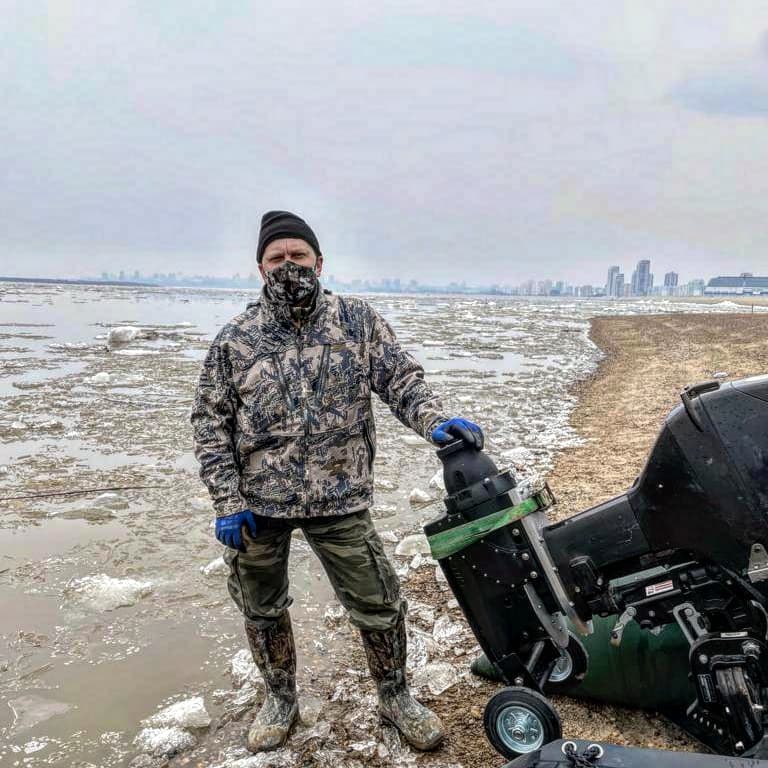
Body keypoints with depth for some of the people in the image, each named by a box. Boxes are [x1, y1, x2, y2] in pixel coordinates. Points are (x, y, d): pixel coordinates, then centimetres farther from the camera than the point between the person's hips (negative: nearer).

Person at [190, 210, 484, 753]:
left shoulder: (358, 321, -1)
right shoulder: (235, 339, -1)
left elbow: (401, 378, -3)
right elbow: (211, 422, 1)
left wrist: (435, 422, -24)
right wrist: (227, 501, -5)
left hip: (339, 501, -1)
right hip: (257, 505, 1)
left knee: (378, 605, 7)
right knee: (262, 610, 17)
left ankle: (395, 697, 34)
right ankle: (281, 699, 43)